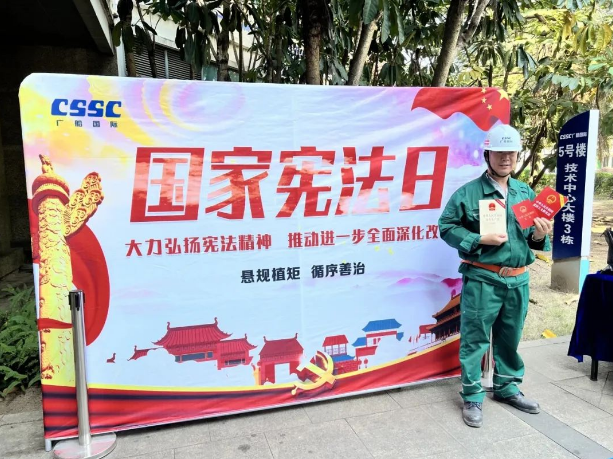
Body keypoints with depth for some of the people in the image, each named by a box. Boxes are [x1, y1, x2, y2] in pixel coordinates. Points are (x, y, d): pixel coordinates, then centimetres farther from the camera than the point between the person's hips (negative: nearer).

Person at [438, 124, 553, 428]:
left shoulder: (526, 193, 8)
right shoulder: (468, 193, -8)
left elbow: (533, 235, 15)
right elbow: (447, 227, -7)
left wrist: (539, 235, -8)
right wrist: (479, 240, -19)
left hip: (518, 279, 5)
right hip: (482, 279, -5)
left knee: (510, 337, 18)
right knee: (475, 339, 3)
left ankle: (507, 387, 38)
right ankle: (472, 397, 18)